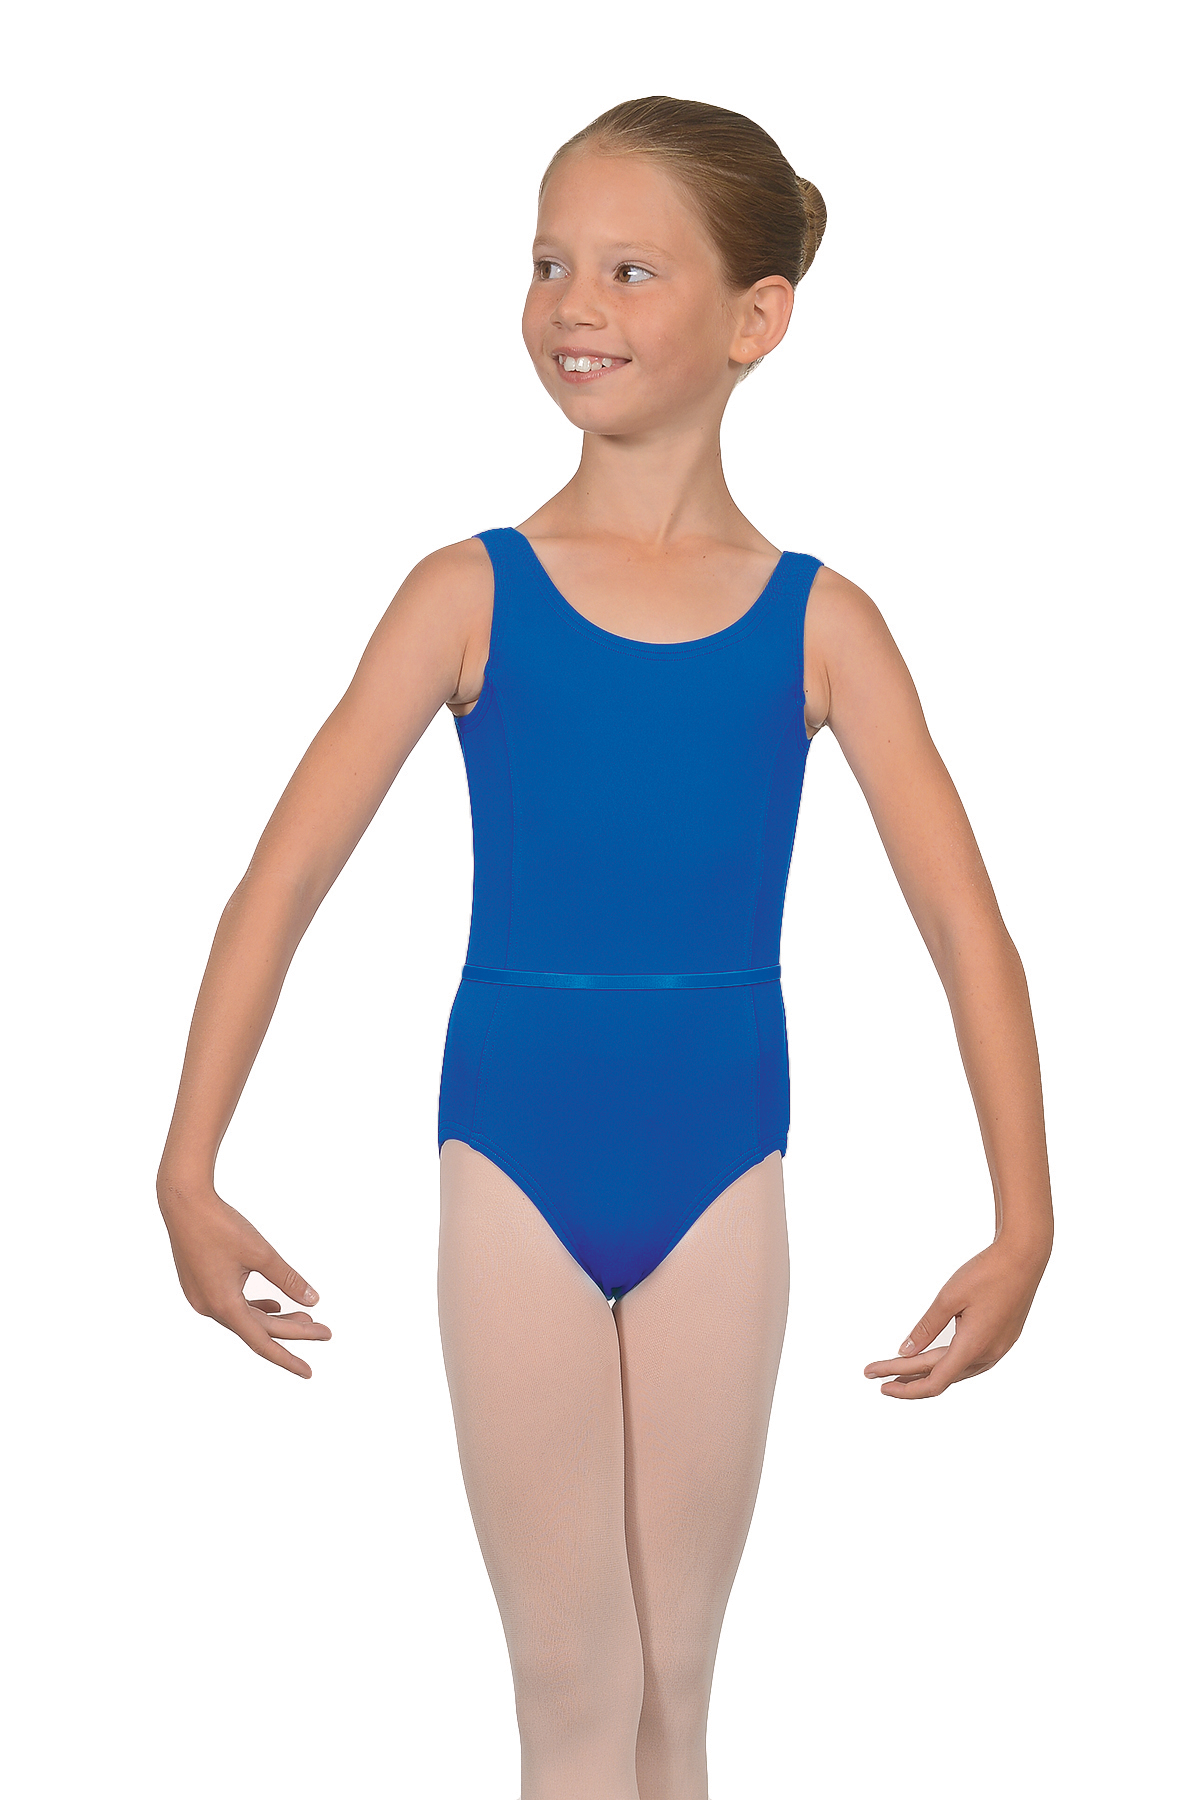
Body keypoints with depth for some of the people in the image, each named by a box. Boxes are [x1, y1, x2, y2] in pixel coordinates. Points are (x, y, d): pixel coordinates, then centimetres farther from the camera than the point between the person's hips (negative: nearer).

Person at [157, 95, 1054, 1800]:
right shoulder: (472, 593, -4)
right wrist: (188, 1169, -9)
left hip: (720, 1173, 1)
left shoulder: (820, 622, -2)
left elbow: (967, 926, -3)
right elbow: (285, 876, -5)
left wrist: (1024, 1220, -9)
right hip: (515, 1163, -1)